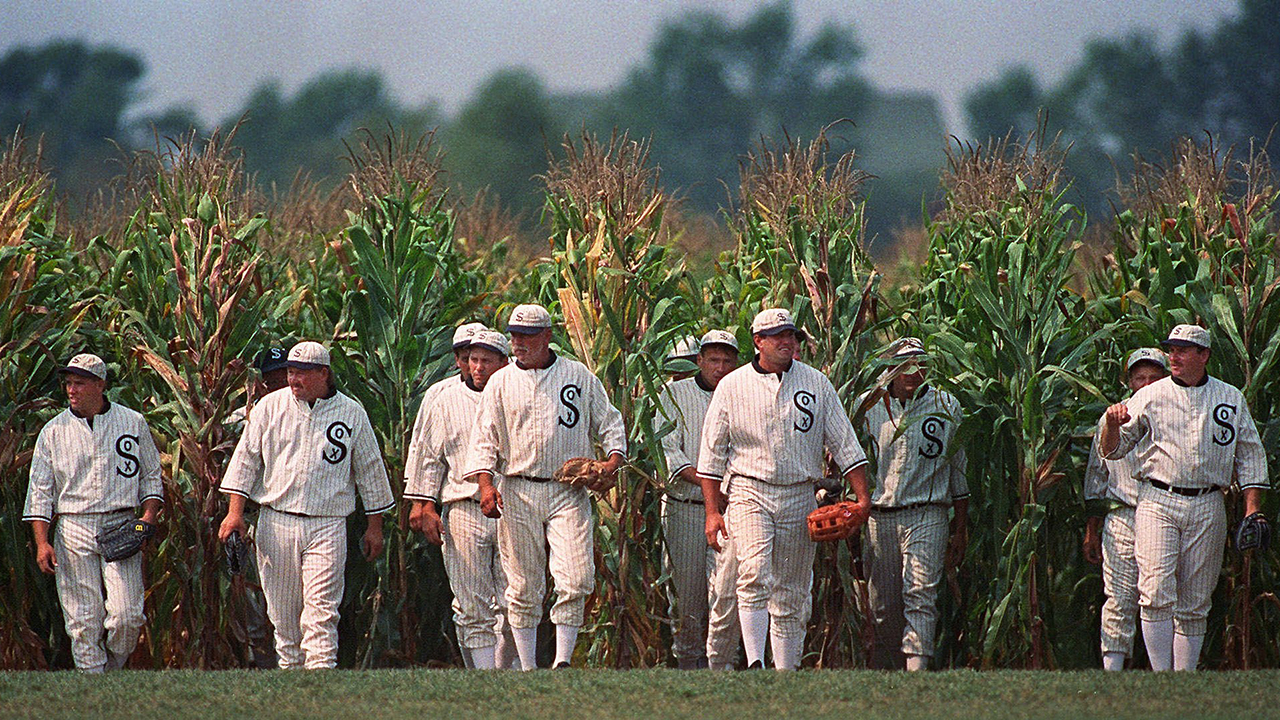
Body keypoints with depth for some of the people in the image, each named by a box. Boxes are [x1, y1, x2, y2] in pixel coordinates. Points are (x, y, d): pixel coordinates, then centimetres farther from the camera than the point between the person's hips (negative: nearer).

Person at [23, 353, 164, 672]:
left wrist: (149, 515, -3)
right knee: (83, 621, -3)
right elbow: (40, 491, 7)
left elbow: (151, 475, 15)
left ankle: (112, 669, 12)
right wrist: (42, 542, -3)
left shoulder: (133, 423, 8)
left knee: (126, 616, -12)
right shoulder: (53, 431, 8)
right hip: (73, 531, 1)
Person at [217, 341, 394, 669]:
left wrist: (375, 526, 12)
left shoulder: (351, 413, 5)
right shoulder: (271, 406, 7)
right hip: (276, 522, 2)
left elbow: (370, 470, 12)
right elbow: (246, 458, 8)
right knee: (283, 611, 5)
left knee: (321, 610, -13)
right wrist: (235, 511, -1)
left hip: (328, 527, -2)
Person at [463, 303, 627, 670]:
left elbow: (608, 421, 14)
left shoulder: (578, 376, 8)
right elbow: (485, 438, 5)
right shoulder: (501, 382, 9)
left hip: (568, 493, -1)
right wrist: (485, 482, -10)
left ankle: (563, 661, -7)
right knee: (523, 587, 2)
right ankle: (528, 669, 9)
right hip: (517, 495, 1)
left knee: (575, 581, -13)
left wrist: (614, 457, -4)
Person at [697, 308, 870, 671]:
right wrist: (711, 511, -1)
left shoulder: (816, 383, 8)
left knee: (791, 595, 5)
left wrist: (862, 496, 0)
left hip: (799, 497, 2)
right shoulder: (732, 386, 3)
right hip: (749, 492, -2)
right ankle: (755, 662, -30)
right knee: (754, 576, -22)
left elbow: (844, 443, 9)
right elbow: (712, 452, 5)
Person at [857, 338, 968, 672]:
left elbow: (958, 470, 12)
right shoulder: (868, 404, 7)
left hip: (927, 515, -2)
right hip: (878, 517, 2)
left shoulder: (947, 406, 7)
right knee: (882, 605, 4)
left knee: (920, 594, -15)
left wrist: (961, 529, 11)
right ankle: (885, 672, 13)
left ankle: (916, 667, -22)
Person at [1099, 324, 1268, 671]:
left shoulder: (1231, 399, 11)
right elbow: (1111, 450, 8)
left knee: (1194, 604, 4)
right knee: (1157, 592, -16)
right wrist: (1112, 424, -14)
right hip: (1157, 503, -2)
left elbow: (1250, 459, 15)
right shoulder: (1149, 397, 7)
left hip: (1208, 509, 2)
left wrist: (1252, 512, 5)